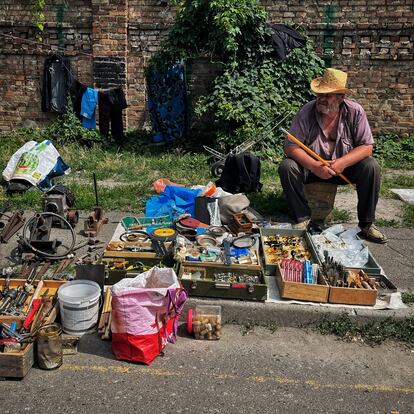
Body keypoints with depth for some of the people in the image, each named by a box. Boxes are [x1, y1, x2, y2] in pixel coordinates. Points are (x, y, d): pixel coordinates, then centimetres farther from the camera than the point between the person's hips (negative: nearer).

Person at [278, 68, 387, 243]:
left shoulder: (355, 112, -12)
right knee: (287, 167, -27)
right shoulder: (306, 112, -15)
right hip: (311, 165, 0)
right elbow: (290, 146, -18)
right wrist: (314, 166, -32)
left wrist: (343, 162, -30)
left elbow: (367, 147, -12)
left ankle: (366, 224, -12)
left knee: (371, 167, -25)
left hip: (344, 165, 1)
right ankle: (303, 217, -12)